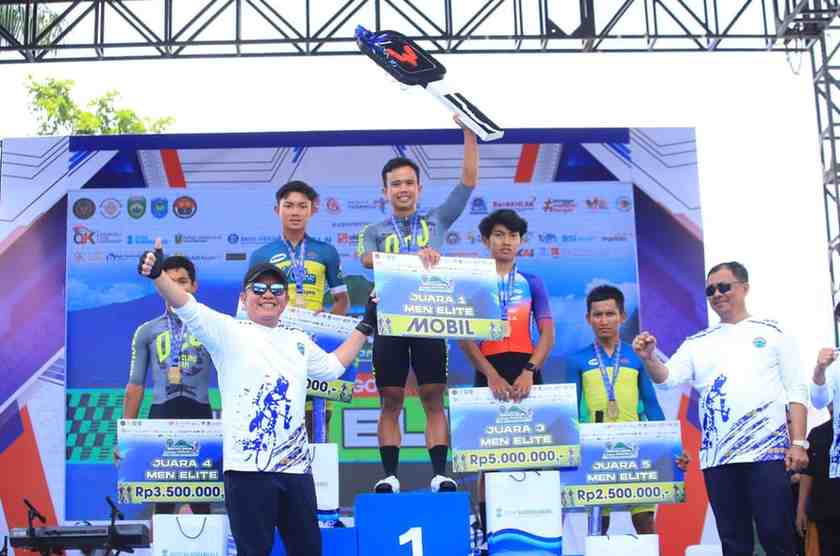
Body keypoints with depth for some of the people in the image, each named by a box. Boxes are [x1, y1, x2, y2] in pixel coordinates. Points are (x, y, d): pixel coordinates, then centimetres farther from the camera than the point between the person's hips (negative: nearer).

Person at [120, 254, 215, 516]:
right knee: (162, 497, 6)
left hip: (199, 416, -1)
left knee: (201, 496, 4)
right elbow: (135, 385, 11)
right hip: (161, 416, 1)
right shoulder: (146, 332, 11)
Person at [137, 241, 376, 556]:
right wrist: (158, 273, -29)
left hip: (296, 466, 6)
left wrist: (366, 325, 35)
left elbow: (333, 367, 34)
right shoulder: (229, 332, 2)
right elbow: (188, 308, -13)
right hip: (248, 467, -5)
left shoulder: (299, 341, 18)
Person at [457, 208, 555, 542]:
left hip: (526, 370, 2)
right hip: (489, 371, -1)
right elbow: (464, 337, -2)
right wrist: (491, 375, -15)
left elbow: (547, 334, 3)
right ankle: (488, 531, 5)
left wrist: (529, 372, -14)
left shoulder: (532, 283, 10)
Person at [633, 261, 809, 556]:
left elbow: (796, 391, 5)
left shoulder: (771, 332, 8)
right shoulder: (697, 343, 15)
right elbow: (667, 378, 3)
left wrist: (798, 443, -5)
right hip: (717, 457, 3)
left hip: (767, 451, -3)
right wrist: (649, 358, -18)